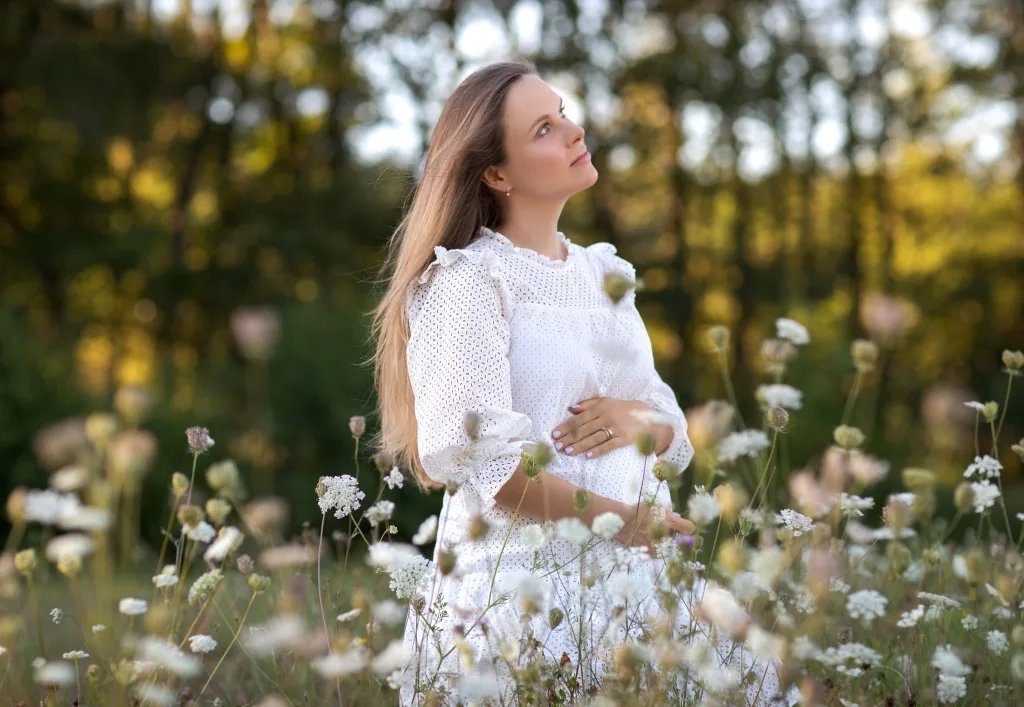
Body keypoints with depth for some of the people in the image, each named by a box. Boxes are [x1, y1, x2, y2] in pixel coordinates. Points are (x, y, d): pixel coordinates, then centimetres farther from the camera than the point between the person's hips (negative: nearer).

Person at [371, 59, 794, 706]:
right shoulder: (465, 283, -7)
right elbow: (475, 456, -17)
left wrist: (636, 419, -6)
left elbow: (673, 431, 17)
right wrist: (618, 519, -20)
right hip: (519, 586, -6)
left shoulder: (604, 274, 14)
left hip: (631, 579, 6)